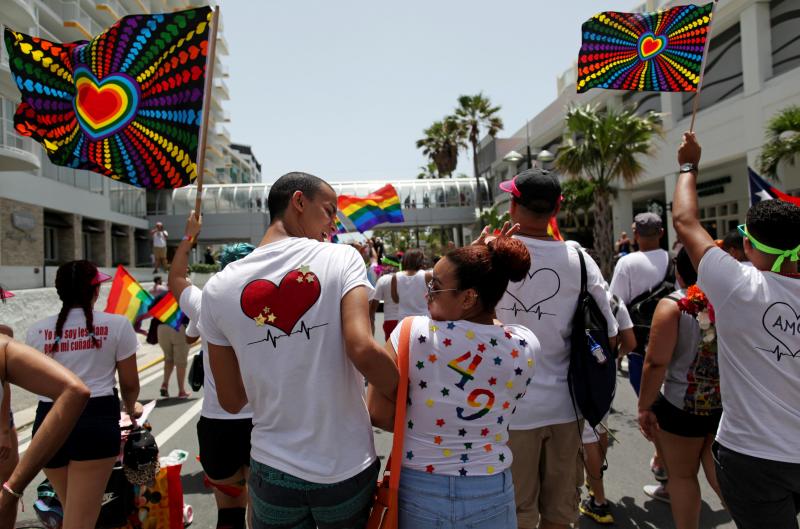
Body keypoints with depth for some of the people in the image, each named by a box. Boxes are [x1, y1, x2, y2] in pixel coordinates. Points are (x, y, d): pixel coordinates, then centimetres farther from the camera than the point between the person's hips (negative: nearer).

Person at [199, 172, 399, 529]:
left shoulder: (218, 288, -4)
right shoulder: (342, 258, -13)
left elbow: (231, 402, 1)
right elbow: (363, 350, -26)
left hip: (274, 472, 2)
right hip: (349, 469, -1)